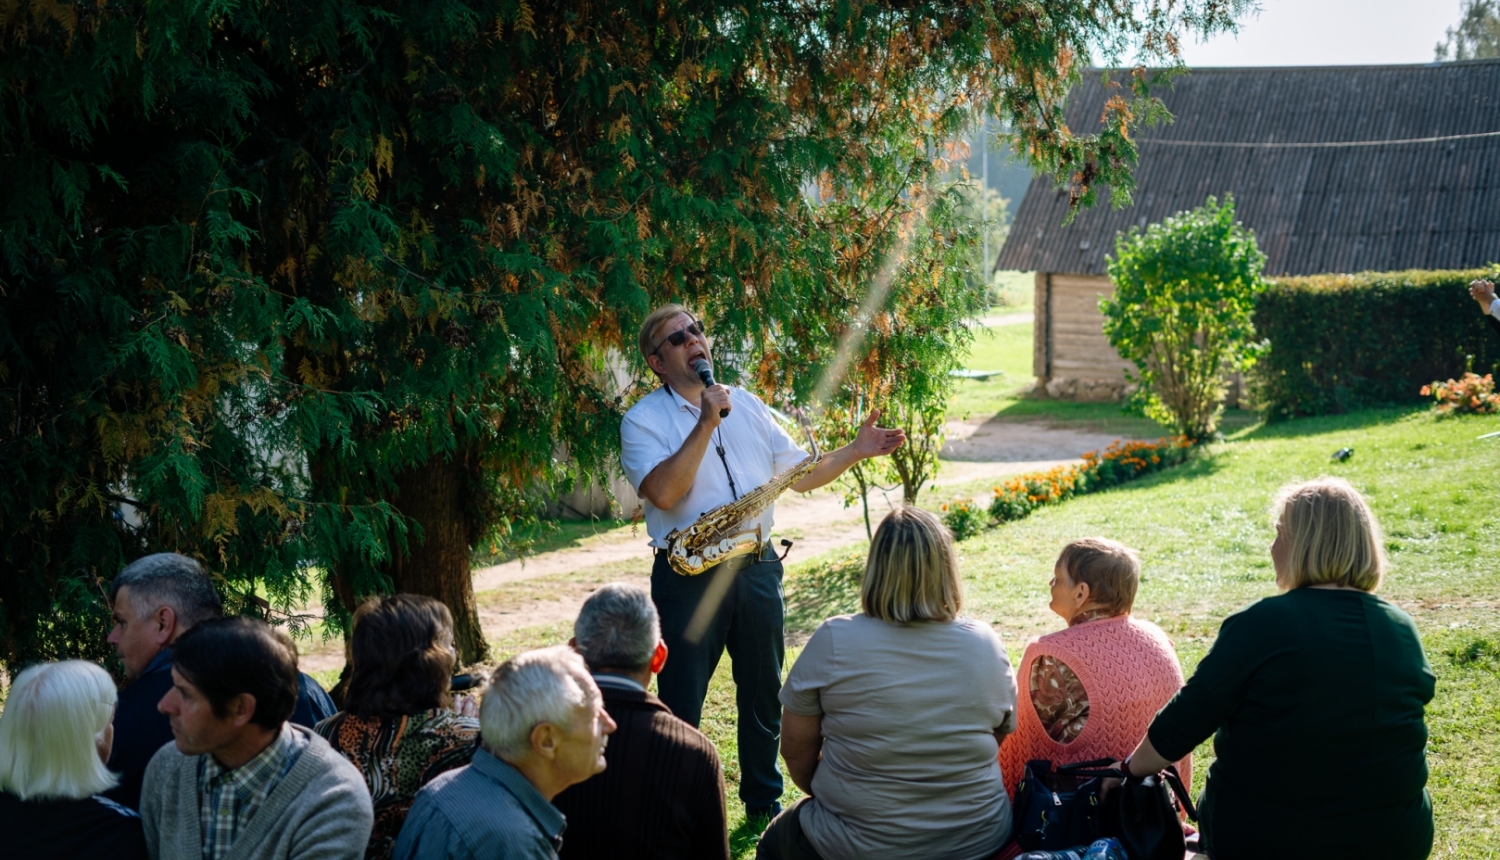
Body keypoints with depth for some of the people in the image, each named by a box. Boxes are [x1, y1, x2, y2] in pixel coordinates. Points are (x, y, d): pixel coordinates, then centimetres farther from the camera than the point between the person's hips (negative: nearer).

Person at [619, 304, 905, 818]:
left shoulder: (746, 405, 12)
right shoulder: (643, 421, -5)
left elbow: (801, 474, 14)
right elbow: (663, 492, -22)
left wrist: (856, 451, 1)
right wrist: (706, 424, -21)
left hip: (756, 569, 5)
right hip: (688, 578, -5)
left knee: (762, 694, 15)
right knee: (680, 706, 1)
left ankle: (765, 802, 30)